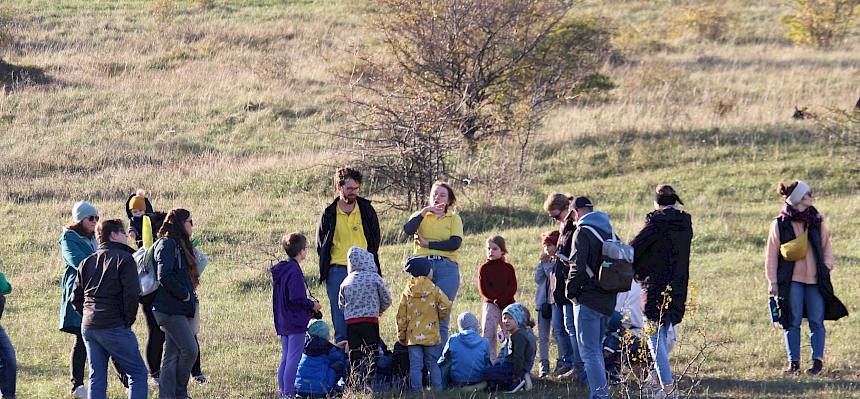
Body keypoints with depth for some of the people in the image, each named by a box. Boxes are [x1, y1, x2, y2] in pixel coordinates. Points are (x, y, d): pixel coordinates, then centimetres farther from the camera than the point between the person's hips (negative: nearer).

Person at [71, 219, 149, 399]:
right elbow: (131, 294, -15)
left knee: (97, 377, 10)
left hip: (87, 328, 7)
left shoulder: (87, 262, 16)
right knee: (138, 372, -2)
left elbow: (75, 298, 14)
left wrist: (88, 316, 15)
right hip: (114, 327, -7)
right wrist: (128, 320, -4)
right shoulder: (124, 259, -5)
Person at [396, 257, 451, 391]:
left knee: (415, 365, -1)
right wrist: (439, 316, 9)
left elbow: (401, 316, 3)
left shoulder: (407, 292, 3)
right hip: (430, 335, -1)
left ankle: (416, 390, -6)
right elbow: (446, 305, -13)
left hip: (413, 336, 1)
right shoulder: (434, 290, -4)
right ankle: (437, 388, 6)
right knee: (433, 364, 9)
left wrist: (401, 335, 11)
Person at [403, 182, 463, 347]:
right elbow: (408, 229, -4)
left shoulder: (454, 219, 13)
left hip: (446, 267, -1)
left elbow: (455, 243, -3)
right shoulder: (420, 216, 17)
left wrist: (428, 243, -3)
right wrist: (425, 211, -9)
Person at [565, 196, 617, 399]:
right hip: (608, 302, 8)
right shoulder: (609, 232, 14)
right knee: (596, 349, 18)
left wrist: (571, 291, -5)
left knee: (589, 351, -8)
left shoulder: (583, 232, -10)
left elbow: (578, 266, -18)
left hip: (588, 300, -8)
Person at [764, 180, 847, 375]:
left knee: (816, 321, 0)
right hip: (791, 281, -2)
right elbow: (771, 255, 3)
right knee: (793, 322, 0)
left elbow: (826, 245, 16)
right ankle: (794, 362, 4)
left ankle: (818, 360, 4)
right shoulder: (780, 224, 0)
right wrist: (772, 281, 0)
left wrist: (827, 266, 3)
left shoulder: (817, 221, 7)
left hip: (815, 279, 2)